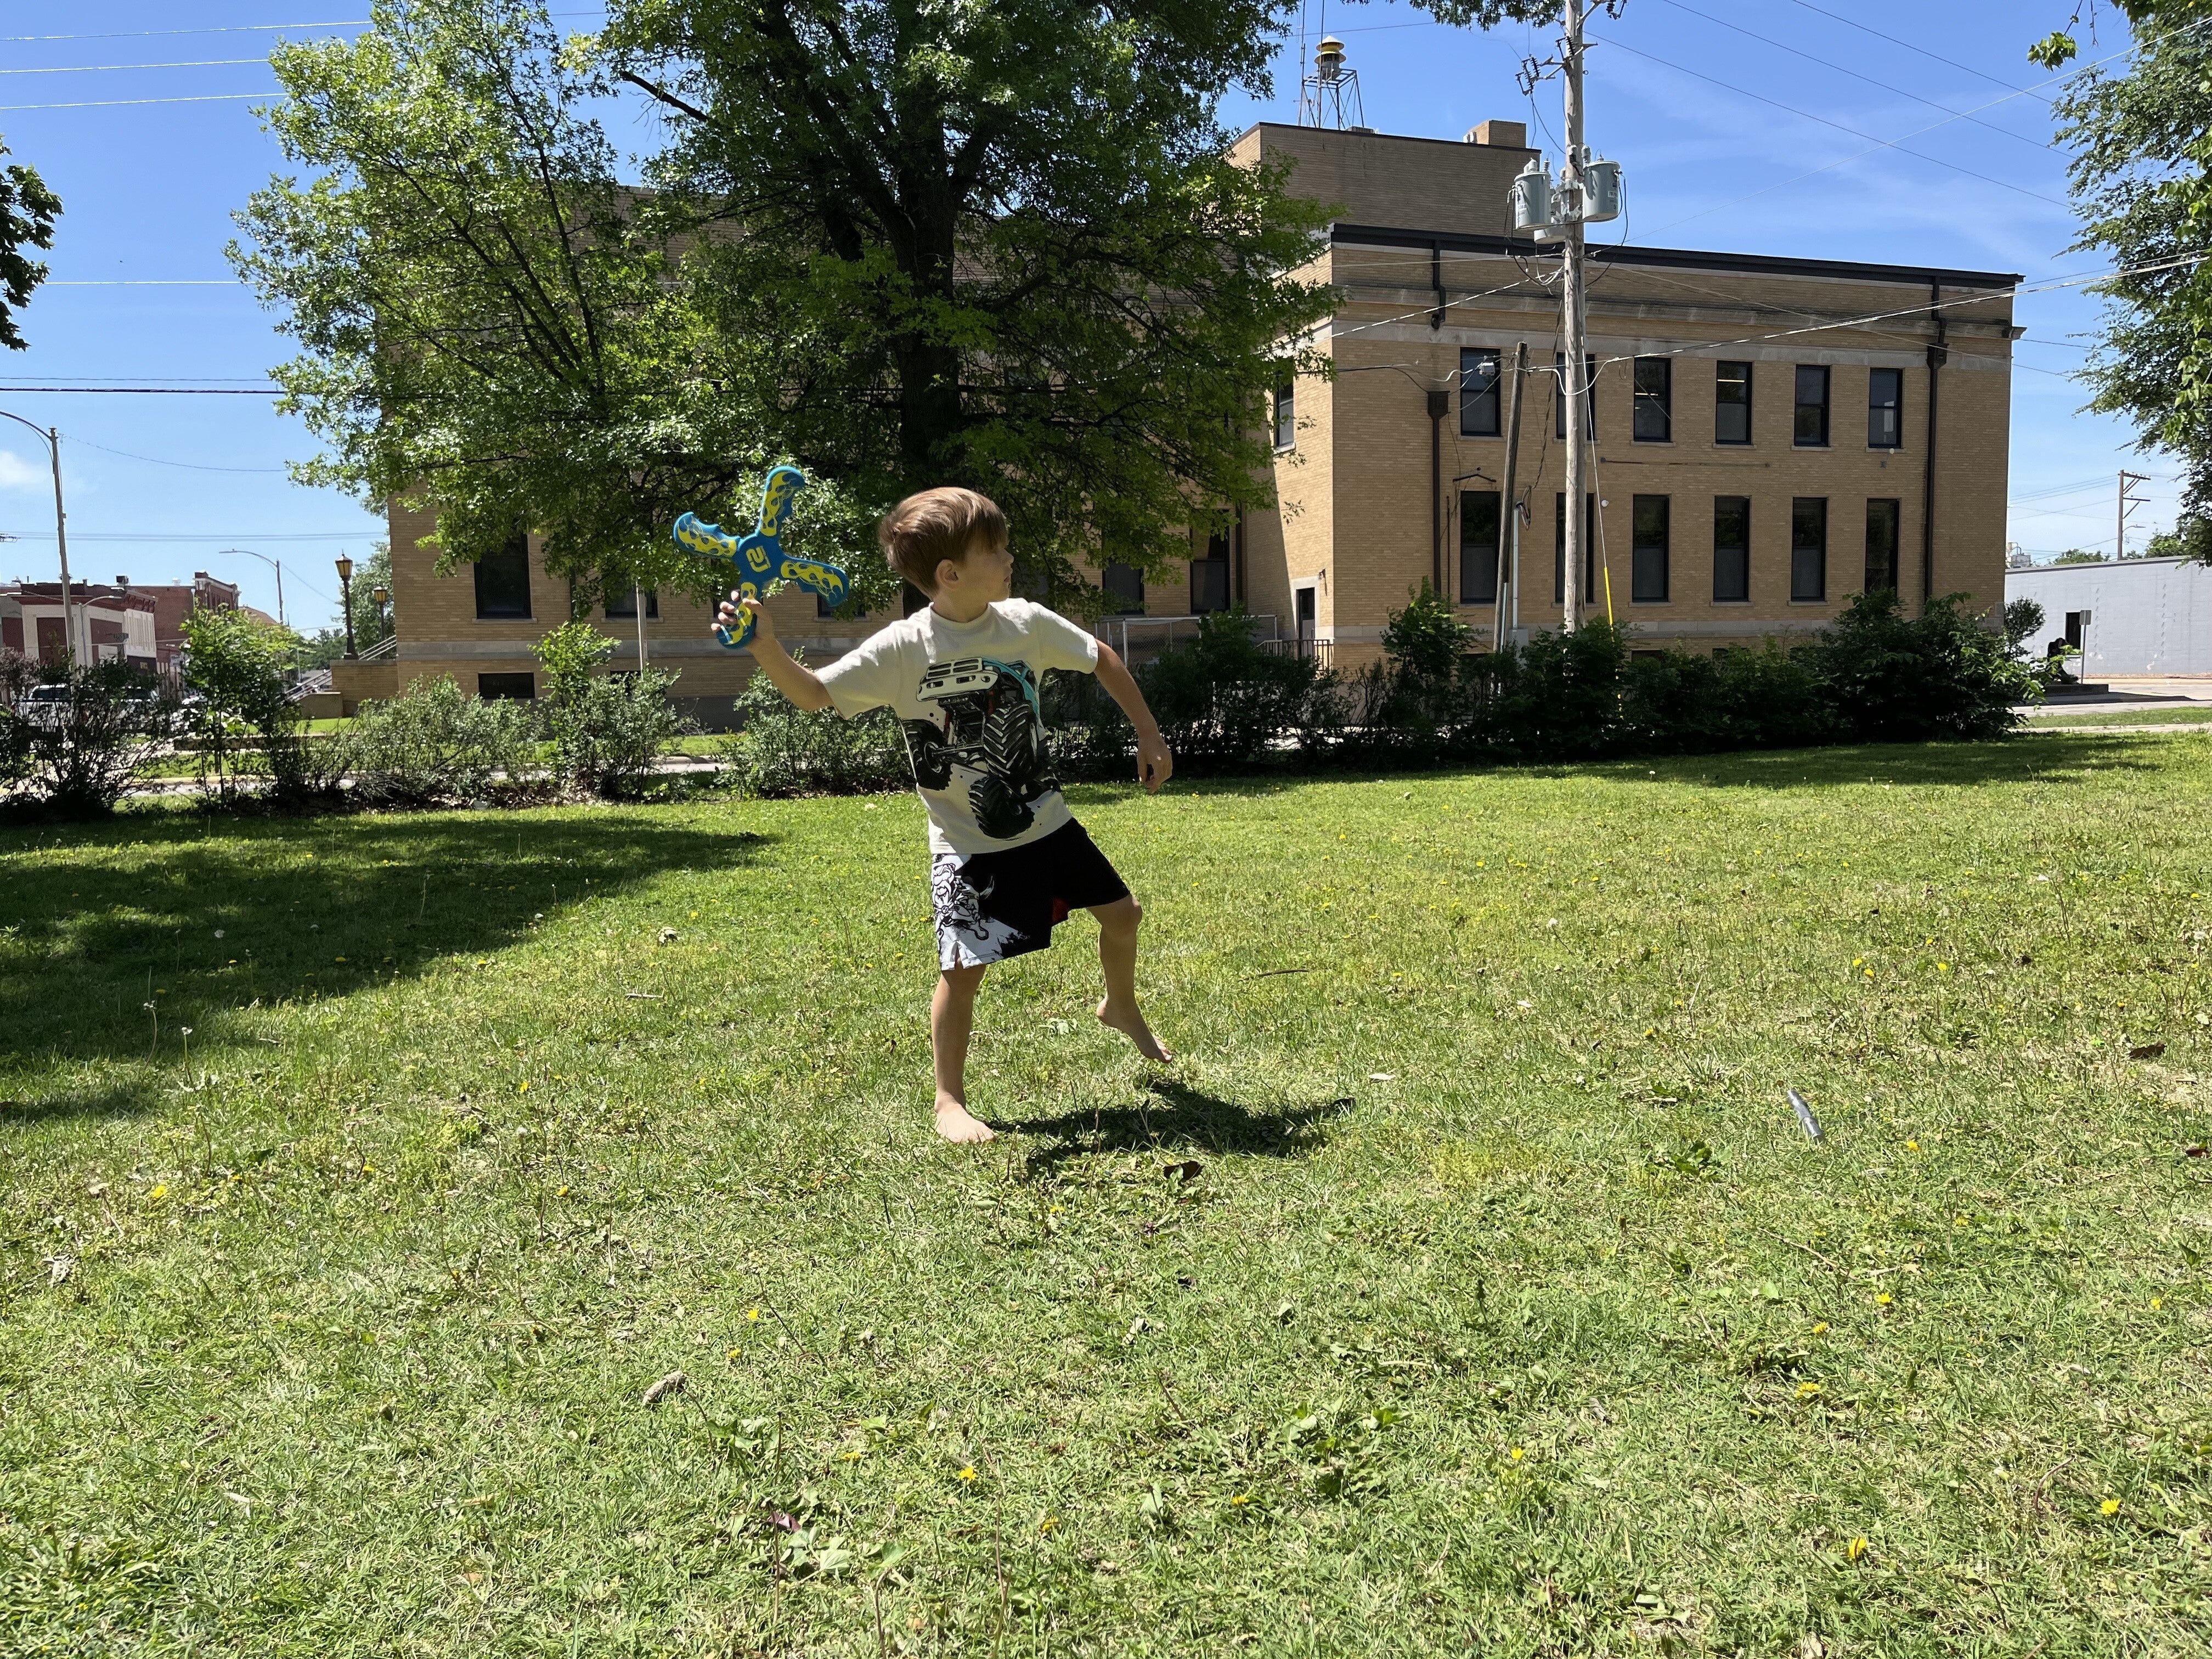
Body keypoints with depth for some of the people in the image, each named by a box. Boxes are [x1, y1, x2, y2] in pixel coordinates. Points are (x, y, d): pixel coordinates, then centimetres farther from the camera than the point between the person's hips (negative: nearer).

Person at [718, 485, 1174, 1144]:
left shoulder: (1027, 623, -7)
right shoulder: (902, 649, -17)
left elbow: (1100, 658, 9)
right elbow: (815, 694, -17)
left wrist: (1149, 735, 11)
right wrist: (765, 648, -35)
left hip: (1045, 822, 5)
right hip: (969, 847, -4)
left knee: (1121, 911, 14)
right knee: (963, 968, -8)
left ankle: (1121, 1008, 46)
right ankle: (950, 1103, 13)